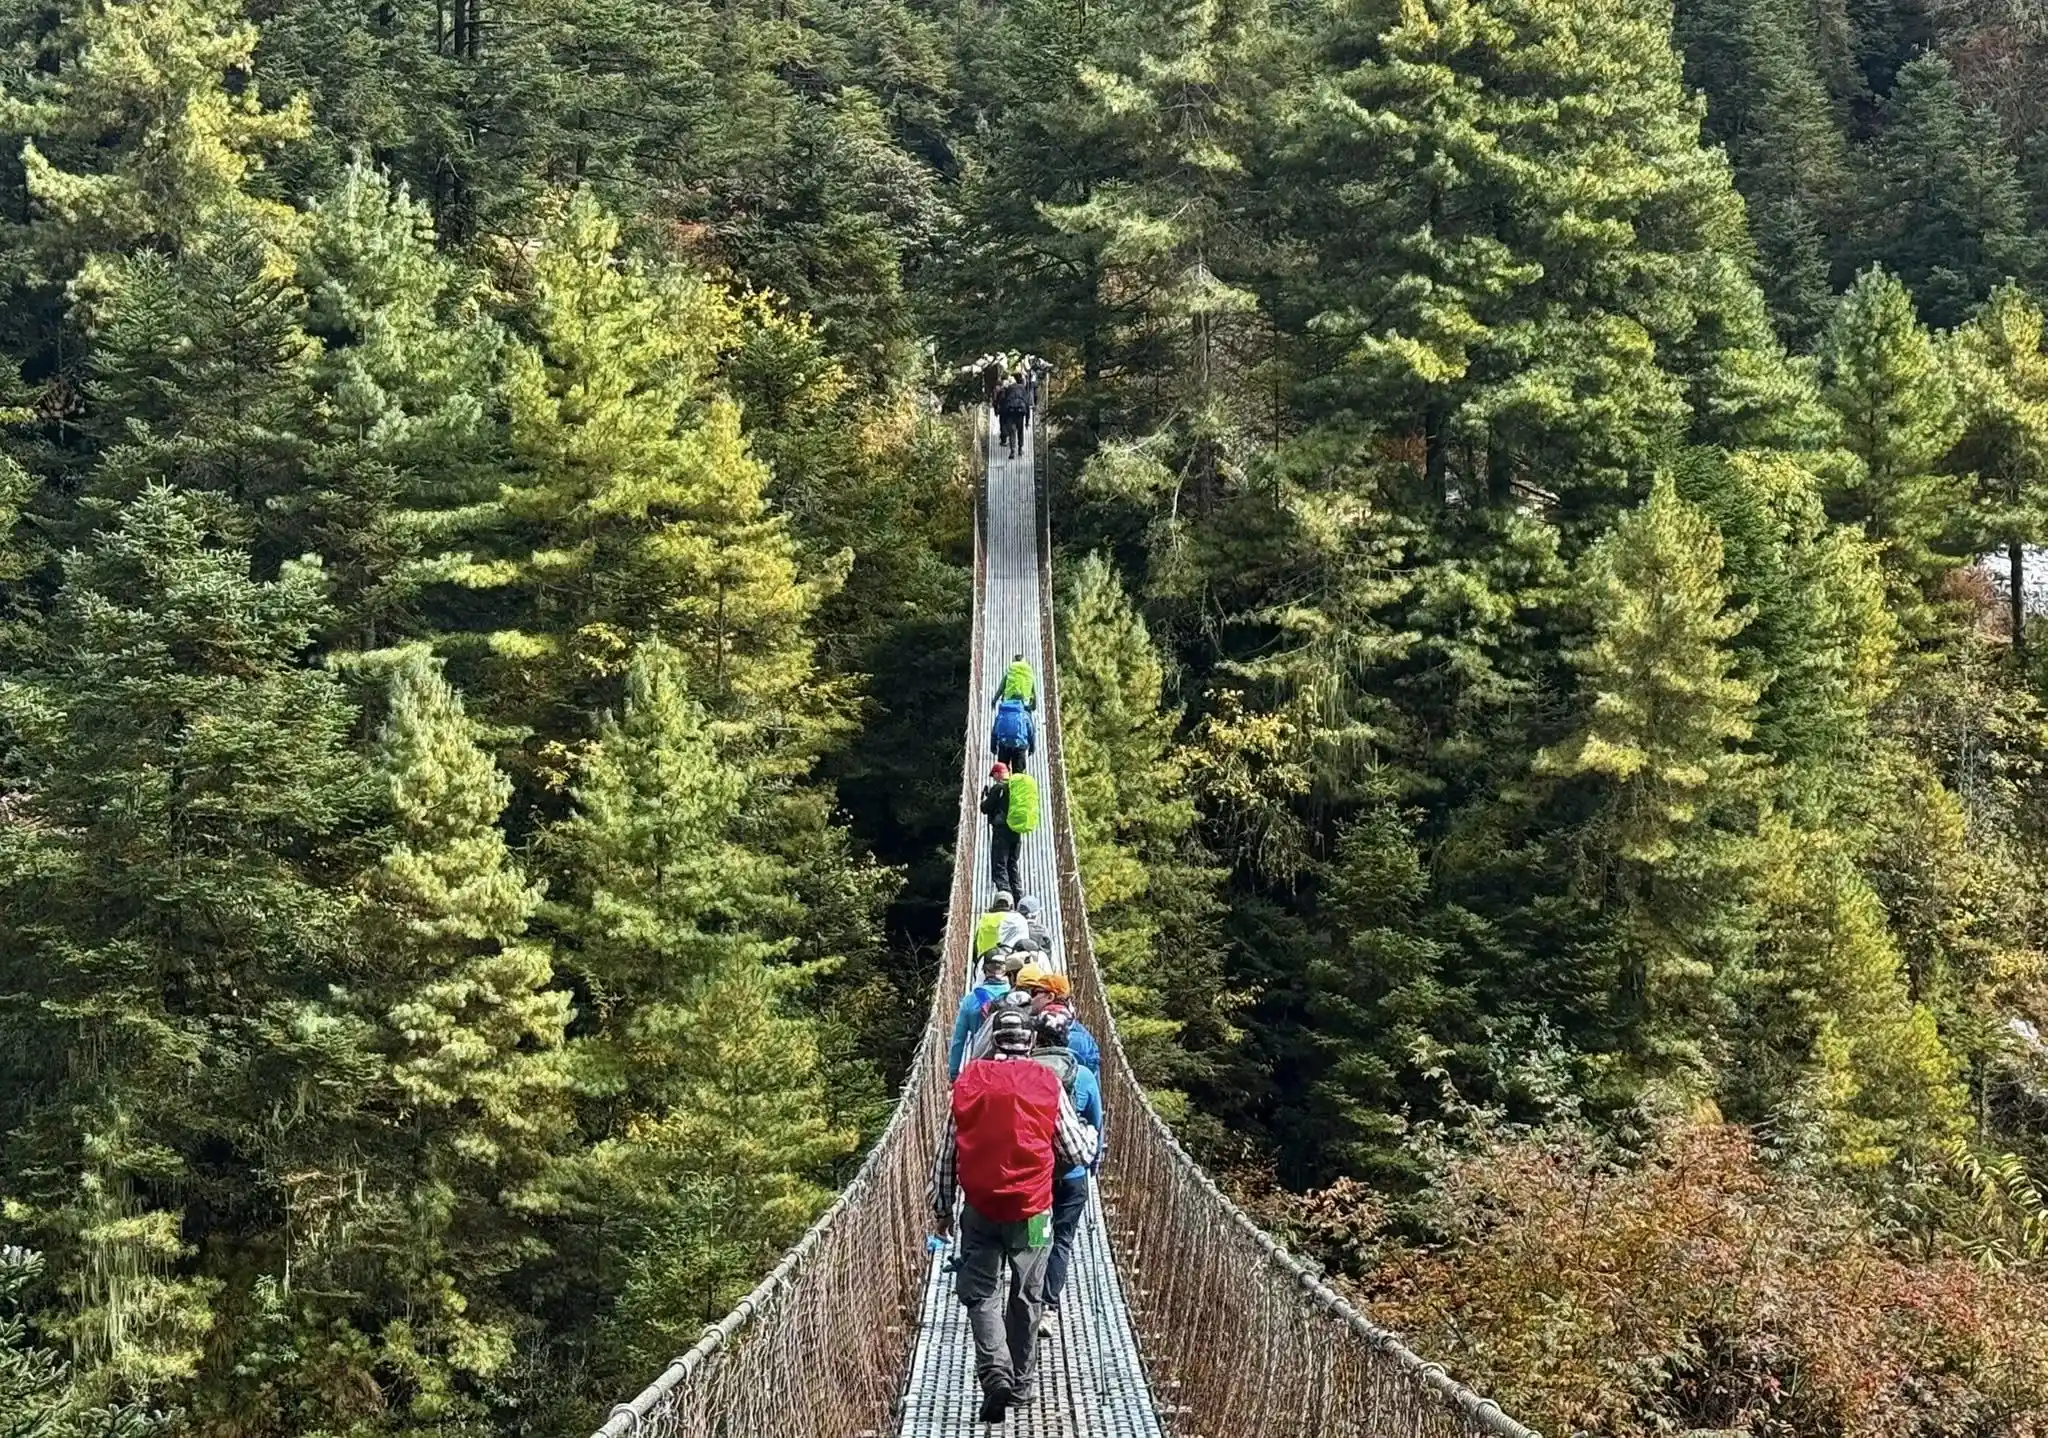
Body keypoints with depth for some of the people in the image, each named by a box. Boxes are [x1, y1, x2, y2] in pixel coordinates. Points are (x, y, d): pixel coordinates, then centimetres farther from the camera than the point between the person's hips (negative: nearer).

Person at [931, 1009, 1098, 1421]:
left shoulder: (969, 1080, 0)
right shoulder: (1047, 1083, -5)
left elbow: (946, 1153, 6)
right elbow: (1079, 1154, 2)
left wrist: (942, 1207, 17)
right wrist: (1089, 1131, 24)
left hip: (980, 1207, 0)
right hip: (1032, 1209, 0)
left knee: (980, 1291, 7)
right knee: (1026, 1297, 14)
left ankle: (995, 1370, -14)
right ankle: (1022, 1382, 22)